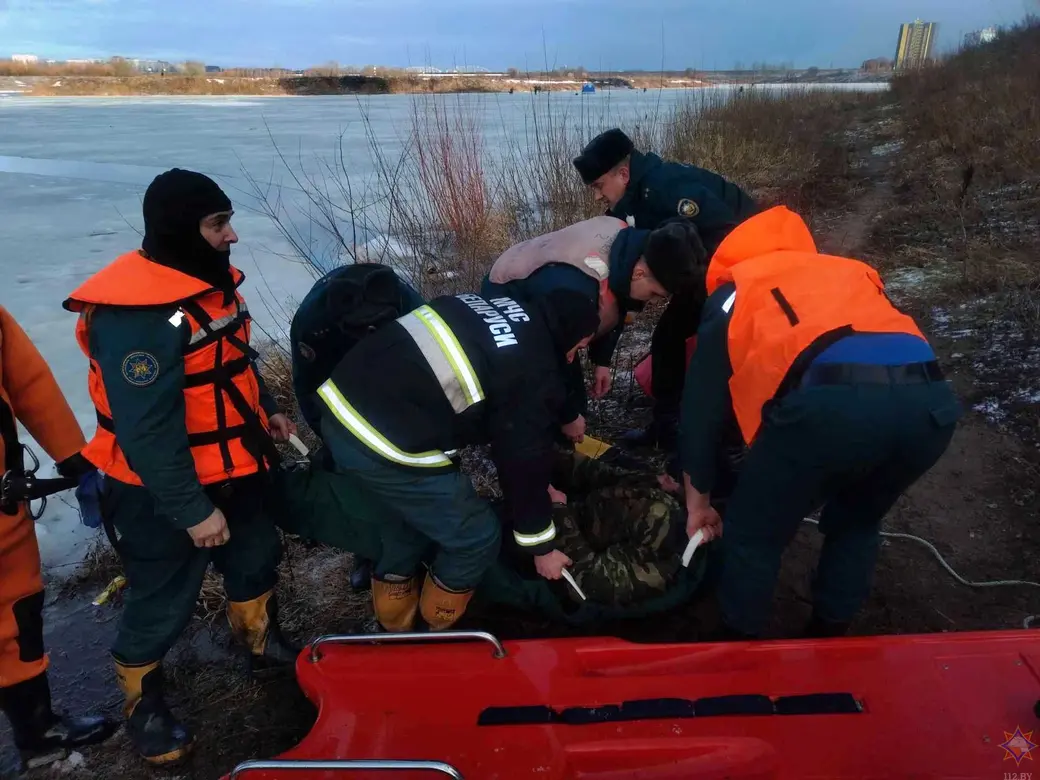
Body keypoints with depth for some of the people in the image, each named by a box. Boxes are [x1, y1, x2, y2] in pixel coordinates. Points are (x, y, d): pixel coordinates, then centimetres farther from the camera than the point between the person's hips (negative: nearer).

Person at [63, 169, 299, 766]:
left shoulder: (211, 280, 2)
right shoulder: (137, 314, -29)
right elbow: (147, 431, -30)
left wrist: (267, 409, 16)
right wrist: (192, 510, -26)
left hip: (234, 468, 9)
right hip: (163, 490, -9)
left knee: (256, 559, 23)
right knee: (164, 601, 8)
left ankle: (264, 646, 48)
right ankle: (143, 701, 34)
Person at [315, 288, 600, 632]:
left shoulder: (494, 309, 18)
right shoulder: (536, 375, -8)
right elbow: (524, 460, 1)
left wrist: (537, 488, 36)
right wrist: (543, 549, 17)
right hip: (384, 446, -9)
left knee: (414, 508, 31)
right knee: (477, 537, 10)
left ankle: (394, 617, 47)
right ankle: (438, 624, 33)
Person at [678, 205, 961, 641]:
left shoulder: (731, 294, 29)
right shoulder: (851, 271, 40)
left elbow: (701, 408, 29)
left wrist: (698, 503, 41)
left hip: (828, 399, -5)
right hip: (930, 401, 6)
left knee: (752, 536, 19)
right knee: (857, 524, 33)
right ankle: (827, 639, 45)